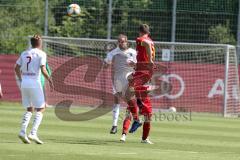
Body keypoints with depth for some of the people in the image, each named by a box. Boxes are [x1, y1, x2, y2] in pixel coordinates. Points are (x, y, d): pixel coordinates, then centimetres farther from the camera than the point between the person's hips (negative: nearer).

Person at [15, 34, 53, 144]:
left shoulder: (24, 53, 11)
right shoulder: (41, 54, -5)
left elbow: (17, 68, 13)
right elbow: (43, 70, -15)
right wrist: (50, 81, -4)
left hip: (24, 83, 6)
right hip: (34, 83, -6)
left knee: (29, 109, 16)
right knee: (40, 109, 2)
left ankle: (23, 132, 0)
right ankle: (33, 133, -12)